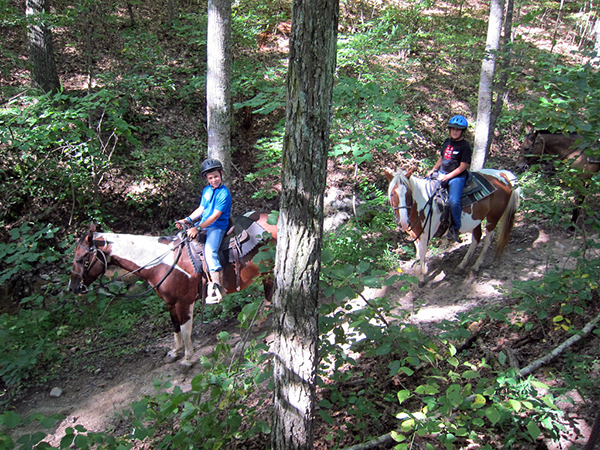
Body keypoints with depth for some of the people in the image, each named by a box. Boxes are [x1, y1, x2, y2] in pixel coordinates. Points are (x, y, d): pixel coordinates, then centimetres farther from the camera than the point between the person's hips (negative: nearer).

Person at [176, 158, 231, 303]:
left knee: (210, 252, -29)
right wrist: (186, 220, 3)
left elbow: (215, 216, -20)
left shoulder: (224, 193, -14)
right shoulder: (206, 190, 11)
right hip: (203, 223, 9)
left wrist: (198, 228, -24)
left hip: (217, 227, -9)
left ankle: (217, 287, -28)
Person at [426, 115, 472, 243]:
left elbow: (463, 166, -12)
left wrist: (447, 177, -17)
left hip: (457, 177, -7)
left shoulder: (465, 146, -9)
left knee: (454, 201, -29)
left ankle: (455, 228, -9)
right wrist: (433, 170, 6)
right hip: (442, 174, 7)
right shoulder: (447, 142, 11)